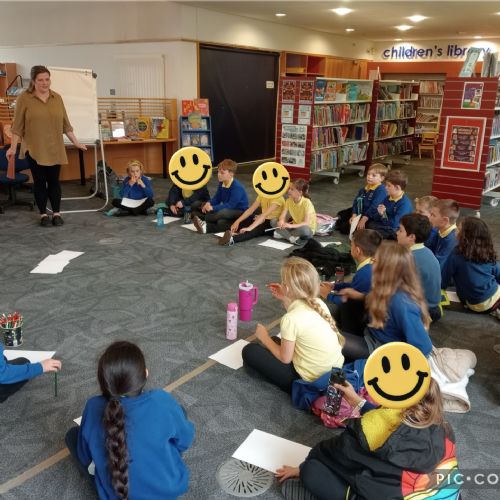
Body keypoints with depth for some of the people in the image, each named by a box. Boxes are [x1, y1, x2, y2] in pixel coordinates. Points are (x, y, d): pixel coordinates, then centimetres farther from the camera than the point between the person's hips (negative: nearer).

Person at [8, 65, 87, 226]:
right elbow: (18, 125, -3)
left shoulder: (57, 98, 5)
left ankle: (56, 213, 15)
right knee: (39, 181, 4)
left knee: (54, 181, 6)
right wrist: (13, 147, -8)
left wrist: (76, 142, 9)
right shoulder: (24, 98, -5)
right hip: (34, 149, -2)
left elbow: (65, 123, 11)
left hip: (55, 149, 3)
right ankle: (43, 214, 14)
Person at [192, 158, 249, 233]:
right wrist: (208, 204, -15)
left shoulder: (237, 187, -23)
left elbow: (231, 205, -27)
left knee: (222, 213, -35)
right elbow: (216, 199, 9)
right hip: (226, 209, 9)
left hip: (240, 212, -9)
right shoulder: (221, 184, 2)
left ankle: (202, 219, -30)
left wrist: (213, 208, -30)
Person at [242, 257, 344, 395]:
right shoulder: (318, 303, -3)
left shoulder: (290, 319, -25)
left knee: (249, 351, 1)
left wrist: (265, 338, 3)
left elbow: (285, 358, -12)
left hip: (312, 381, -8)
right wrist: (285, 299, 14)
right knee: (278, 341, 27)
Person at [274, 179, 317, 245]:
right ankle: (292, 237, -23)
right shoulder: (289, 201, -6)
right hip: (295, 225, 6)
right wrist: (281, 221, -34)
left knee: (304, 229, -41)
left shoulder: (307, 203, -23)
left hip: (308, 229, -5)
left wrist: (291, 226, -41)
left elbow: (306, 223, -29)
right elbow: (282, 215, -10)